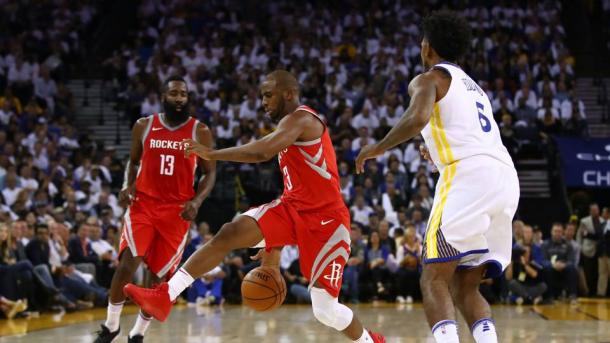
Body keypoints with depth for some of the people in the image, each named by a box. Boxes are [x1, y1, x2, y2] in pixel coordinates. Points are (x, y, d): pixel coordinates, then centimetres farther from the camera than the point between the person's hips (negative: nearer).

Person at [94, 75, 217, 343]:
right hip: (143, 204, 0)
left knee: (160, 274, 3)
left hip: (177, 210, 0)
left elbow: (210, 173, 3)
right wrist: (127, 186, -4)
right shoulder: (143, 126, 4)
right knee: (128, 261, -19)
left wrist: (197, 201, -14)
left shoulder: (200, 132, 0)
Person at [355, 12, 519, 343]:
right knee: (466, 287, 12)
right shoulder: (472, 86, 32)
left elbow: (418, 117, -15)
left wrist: (379, 147, -1)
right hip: (506, 178, 8)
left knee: (434, 280, -6)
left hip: (469, 176, -8)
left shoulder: (429, 78, 7)